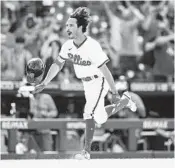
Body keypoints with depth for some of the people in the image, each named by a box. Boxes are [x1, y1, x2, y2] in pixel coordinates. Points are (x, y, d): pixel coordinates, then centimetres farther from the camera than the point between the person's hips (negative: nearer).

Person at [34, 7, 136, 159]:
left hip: (99, 81, -7)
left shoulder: (92, 47, -30)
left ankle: (87, 151, -9)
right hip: (86, 83, 7)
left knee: (89, 113, -17)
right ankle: (125, 101, 39)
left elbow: (105, 71, -28)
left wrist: (114, 93, -26)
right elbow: (57, 65, 3)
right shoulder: (68, 46, -10)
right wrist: (44, 84, -2)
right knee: (100, 118, 15)